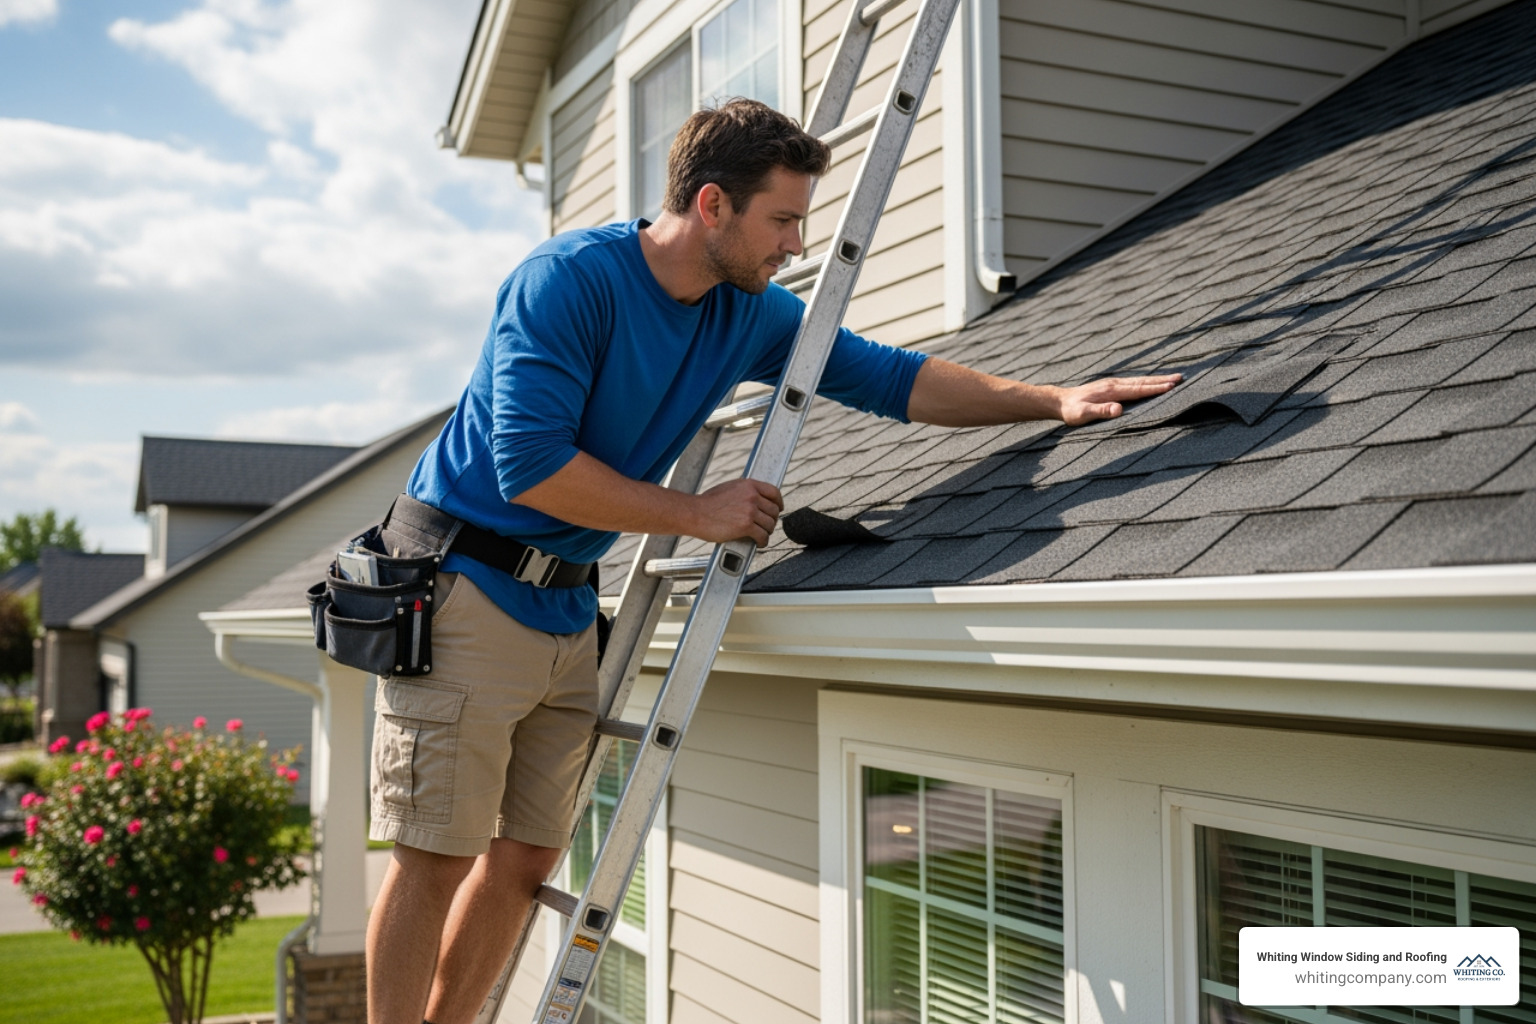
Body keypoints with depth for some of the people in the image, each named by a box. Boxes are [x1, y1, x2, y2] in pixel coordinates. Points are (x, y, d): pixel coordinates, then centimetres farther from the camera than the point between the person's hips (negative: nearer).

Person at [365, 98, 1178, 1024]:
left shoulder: (749, 314, 4)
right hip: (464, 592, -7)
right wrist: (698, 514, -19)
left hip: (567, 609, 7)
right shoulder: (569, 278, -18)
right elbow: (529, 464, -24)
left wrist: (1055, 401, -3)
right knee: (438, 860, -3)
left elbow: (890, 376, 6)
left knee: (528, 859, 10)